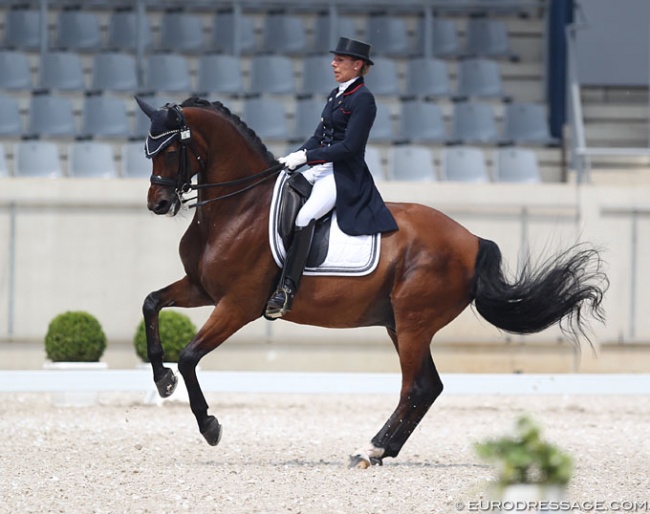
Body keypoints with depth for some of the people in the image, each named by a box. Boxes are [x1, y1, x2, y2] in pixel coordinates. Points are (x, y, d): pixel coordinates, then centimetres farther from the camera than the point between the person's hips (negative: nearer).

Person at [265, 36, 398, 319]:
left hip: (345, 176, -10)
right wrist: (293, 158, 3)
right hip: (320, 169, 10)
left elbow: (349, 146, -18)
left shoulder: (363, 99, -12)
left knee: (304, 217, -32)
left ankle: (287, 291, -36)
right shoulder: (335, 95, 16)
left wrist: (306, 157, -18)